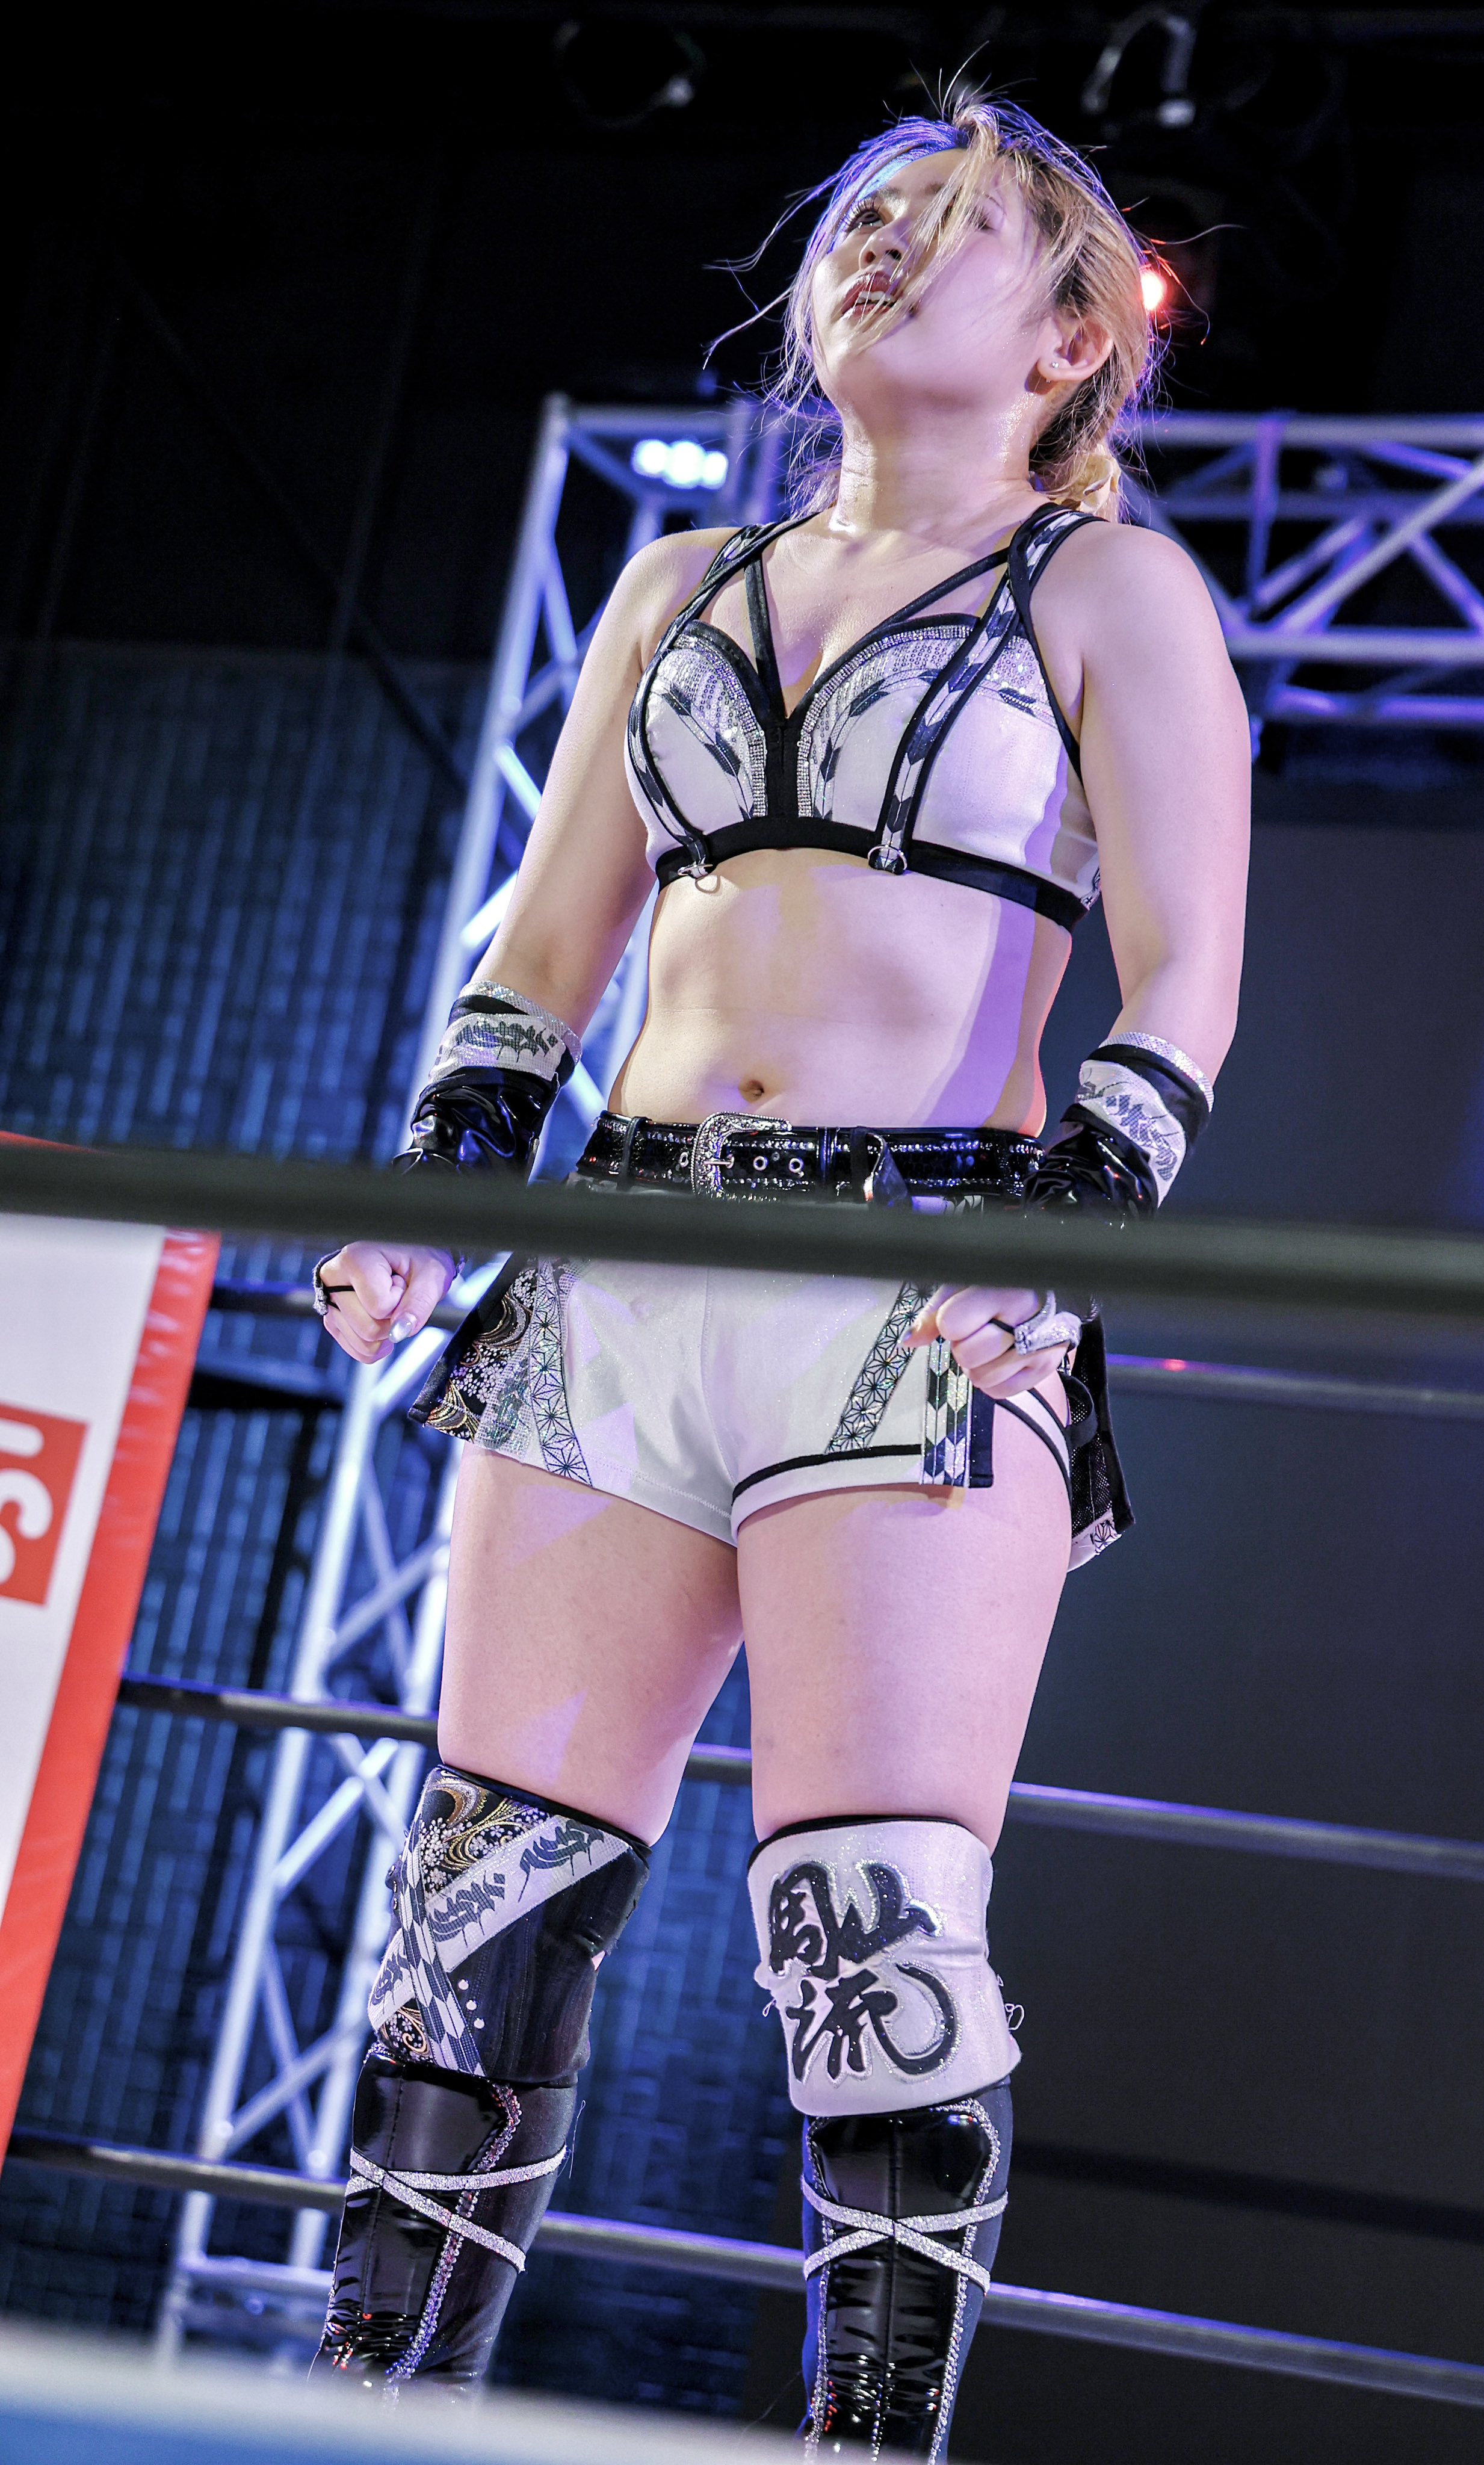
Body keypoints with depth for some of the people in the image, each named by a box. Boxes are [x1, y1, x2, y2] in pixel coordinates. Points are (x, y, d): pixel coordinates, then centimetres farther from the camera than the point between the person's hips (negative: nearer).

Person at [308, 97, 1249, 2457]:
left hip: (924, 1292, -4)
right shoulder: (682, 583, 22)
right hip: (618, 1272, 5)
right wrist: (434, 1185, 8)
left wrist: (1065, 1230, -15)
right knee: (497, 1874, 3)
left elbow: (1183, 982, 0)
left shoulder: (1113, 589, 8)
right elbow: (543, 944, 21)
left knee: (877, 1923, -12)